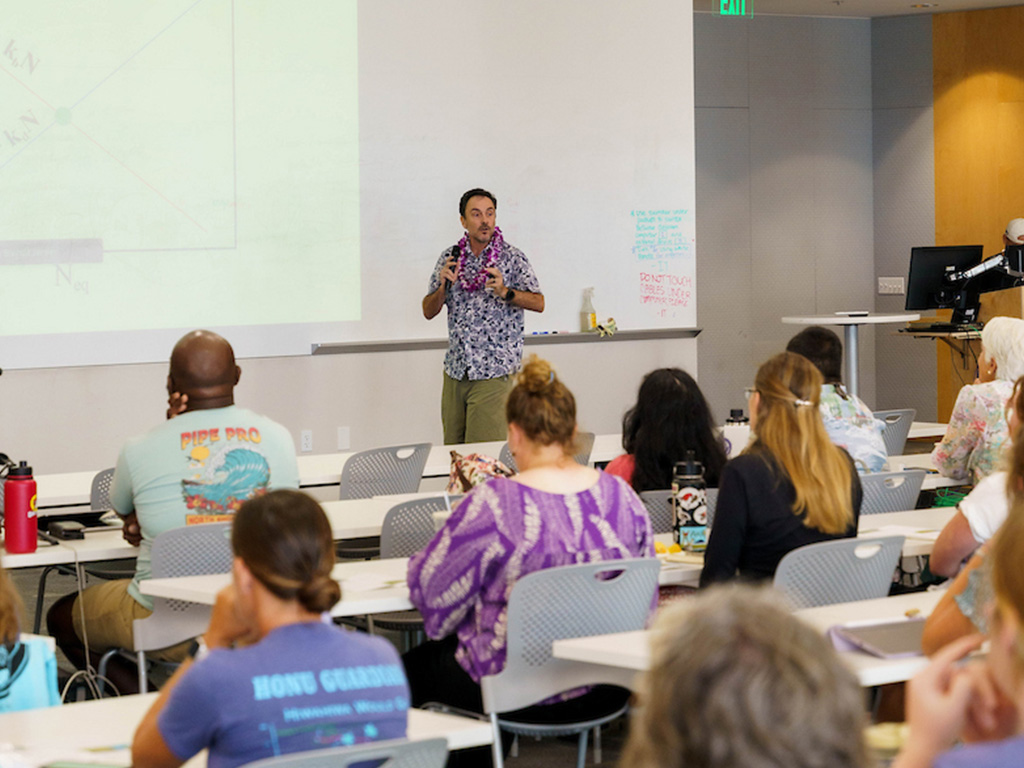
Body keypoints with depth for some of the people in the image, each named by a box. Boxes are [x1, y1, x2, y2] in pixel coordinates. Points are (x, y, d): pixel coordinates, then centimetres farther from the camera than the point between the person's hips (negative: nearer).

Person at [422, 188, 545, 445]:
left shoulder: (511, 257, -2)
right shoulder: (451, 257, 8)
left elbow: (538, 303, -7)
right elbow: (428, 312, 10)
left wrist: (504, 292, -22)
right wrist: (443, 286, -10)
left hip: (493, 372, -4)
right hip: (455, 371, 4)